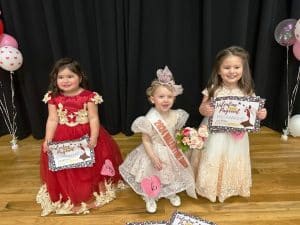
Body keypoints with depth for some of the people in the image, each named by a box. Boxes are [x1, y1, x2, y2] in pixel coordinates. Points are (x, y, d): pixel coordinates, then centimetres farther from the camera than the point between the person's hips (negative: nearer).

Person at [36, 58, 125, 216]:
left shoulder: (89, 96, -10)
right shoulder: (53, 97, -2)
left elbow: (93, 118, -12)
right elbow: (52, 120, -3)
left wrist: (94, 137, -23)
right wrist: (48, 139, -13)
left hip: (86, 134, -2)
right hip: (62, 137, 2)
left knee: (92, 162, 4)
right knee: (64, 169, 8)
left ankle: (95, 189, 31)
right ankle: (67, 195, 32)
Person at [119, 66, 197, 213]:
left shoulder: (176, 115, -11)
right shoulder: (150, 119, -27)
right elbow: (145, 141, -20)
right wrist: (154, 157, -21)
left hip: (172, 153, 5)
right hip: (155, 153, -5)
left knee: (172, 175, 26)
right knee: (152, 178, 14)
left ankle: (171, 194, 55)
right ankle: (150, 199, 43)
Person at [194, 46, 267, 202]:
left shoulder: (247, 92, -7)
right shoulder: (213, 90, -12)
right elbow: (202, 109, -4)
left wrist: (260, 115, -19)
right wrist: (204, 110, -26)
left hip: (236, 136, 2)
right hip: (215, 134, -2)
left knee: (233, 162, 18)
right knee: (213, 161, 10)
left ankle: (229, 188, 43)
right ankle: (211, 186, 36)